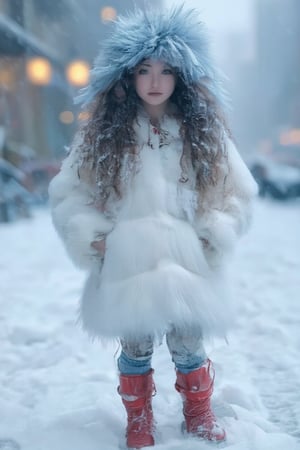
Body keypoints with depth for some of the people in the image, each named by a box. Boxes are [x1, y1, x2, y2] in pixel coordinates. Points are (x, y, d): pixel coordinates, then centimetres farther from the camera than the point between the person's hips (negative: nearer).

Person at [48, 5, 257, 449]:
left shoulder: (205, 132, 2)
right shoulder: (102, 132, 0)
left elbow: (239, 194, 6)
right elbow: (67, 193, 3)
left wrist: (213, 236, -5)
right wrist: (92, 238, -7)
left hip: (188, 266, 0)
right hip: (128, 266, 0)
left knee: (188, 347, 10)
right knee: (135, 348, 11)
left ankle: (198, 413, 36)